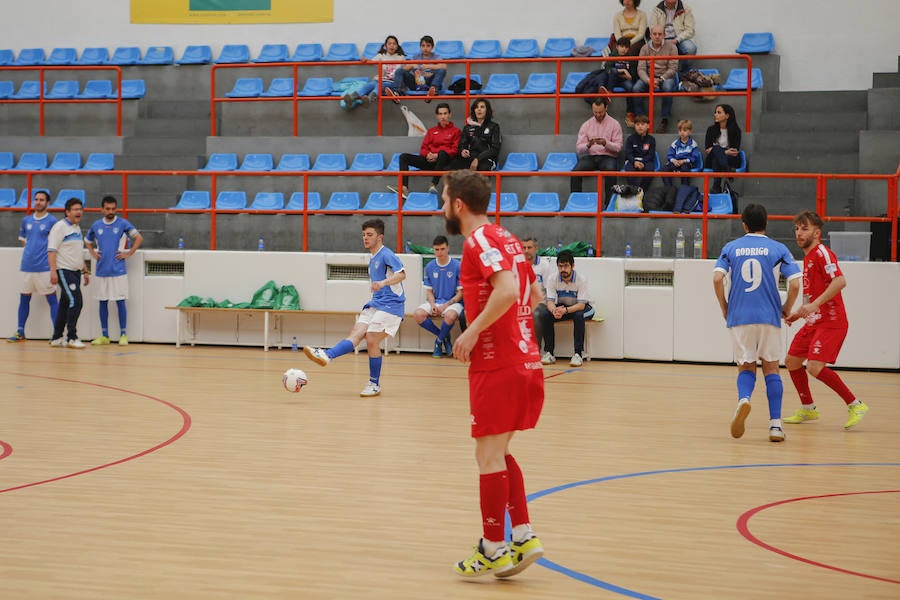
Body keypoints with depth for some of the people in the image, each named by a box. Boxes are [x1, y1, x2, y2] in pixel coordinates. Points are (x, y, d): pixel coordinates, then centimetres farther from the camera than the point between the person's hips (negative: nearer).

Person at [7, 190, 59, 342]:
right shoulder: (26, 220, 12)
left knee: (52, 299, -4)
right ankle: (20, 332, 19)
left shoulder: (52, 221, -3)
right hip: (27, 266, 5)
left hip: (44, 267, -5)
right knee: (24, 299, 10)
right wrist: (29, 251, 13)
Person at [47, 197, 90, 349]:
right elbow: (52, 249, -16)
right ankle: (71, 338, -12)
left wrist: (85, 271, 24)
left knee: (66, 304, 10)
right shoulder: (60, 227, -9)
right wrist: (53, 270, -24)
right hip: (64, 271, -9)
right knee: (75, 301, -16)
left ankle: (56, 338, 16)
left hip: (75, 272, 9)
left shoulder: (77, 228, 18)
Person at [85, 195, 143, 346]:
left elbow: (139, 238, -2)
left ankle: (123, 335, 3)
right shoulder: (96, 225, 9)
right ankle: (104, 335, 14)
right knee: (103, 302, 7)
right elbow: (87, 241, 25)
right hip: (101, 270, 4)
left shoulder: (123, 224, -2)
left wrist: (128, 254, -7)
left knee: (120, 302, -2)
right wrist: (93, 254, 9)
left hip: (118, 270, -4)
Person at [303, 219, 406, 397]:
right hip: (374, 304, 8)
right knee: (355, 335, -10)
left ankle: (375, 384, 0)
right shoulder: (372, 259, 20)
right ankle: (327, 356, -31)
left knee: (371, 341, -12)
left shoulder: (386, 254, -9)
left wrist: (383, 283, -42)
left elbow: (401, 274, -26)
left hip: (390, 305, -8)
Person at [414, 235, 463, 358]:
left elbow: (460, 293, -5)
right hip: (435, 302, 4)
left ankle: (439, 340, -7)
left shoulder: (457, 266, -7)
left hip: (453, 302, -4)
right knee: (418, 314, -25)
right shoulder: (430, 267, 6)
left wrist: (445, 305, -16)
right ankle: (444, 337, -3)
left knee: (450, 316, -39)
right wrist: (433, 305, -10)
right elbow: (429, 291, 11)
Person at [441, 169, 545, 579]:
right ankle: (524, 537, 13)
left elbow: (507, 289, -27)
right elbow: (533, 294, 23)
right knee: (498, 453, 17)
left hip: (497, 366, -9)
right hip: (525, 360, 9)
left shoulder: (479, 240, -12)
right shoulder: (505, 238, 15)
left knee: (489, 456, 0)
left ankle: (493, 550, 7)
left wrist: (473, 331, -21)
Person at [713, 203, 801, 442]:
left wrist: (725, 309, 7)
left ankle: (743, 399, -21)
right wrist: (785, 310, 10)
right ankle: (775, 425, 3)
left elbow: (717, 279, -6)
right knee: (771, 367, 12)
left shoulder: (731, 248, 6)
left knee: (746, 366, 13)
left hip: (739, 317, 1)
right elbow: (795, 284, -5)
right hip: (768, 317, 0)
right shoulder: (778, 249, 3)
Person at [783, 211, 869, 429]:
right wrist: (799, 313, 19)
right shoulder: (808, 258, 17)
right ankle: (808, 409, 28)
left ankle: (855, 405, -10)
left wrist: (815, 304, -31)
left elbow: (840, 281, -26)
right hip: (814, 322, 10)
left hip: (831, 322, -10)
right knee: (792, 361, 13)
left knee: (815, 367, -21)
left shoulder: (822, 253, -12)